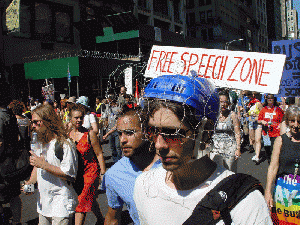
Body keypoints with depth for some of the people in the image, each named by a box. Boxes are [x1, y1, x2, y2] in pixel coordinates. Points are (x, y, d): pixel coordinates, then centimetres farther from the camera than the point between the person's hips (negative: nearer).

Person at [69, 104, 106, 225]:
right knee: (90, 200, 17)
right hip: (75, 173, 5)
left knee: (83, 201, -9)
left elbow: (99, 154, -8)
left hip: (90, 170, -5)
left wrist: (103, 173, -10)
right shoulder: (68, 135, 5)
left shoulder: (90, 134, -9)